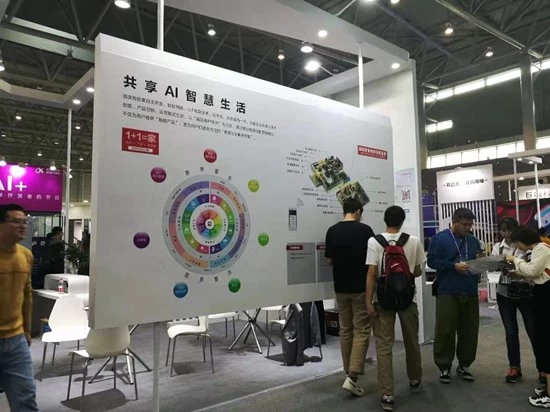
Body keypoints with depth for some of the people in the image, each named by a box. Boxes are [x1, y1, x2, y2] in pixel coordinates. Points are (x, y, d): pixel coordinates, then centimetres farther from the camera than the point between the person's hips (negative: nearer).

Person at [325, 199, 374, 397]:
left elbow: (329, 260, 3)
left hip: (341, 287, 4)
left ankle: (349, 373, 22)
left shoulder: (332, 231, 0)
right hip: (361, 287, -4)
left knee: (345, 330, 14)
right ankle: (352, 376, -6)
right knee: (361, 330, 2)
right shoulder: (365, 230, -9)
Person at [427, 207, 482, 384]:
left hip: (470, 293, 5)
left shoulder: (473, 241, 15)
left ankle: (464, 365, 25)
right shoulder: (440, 238, -2)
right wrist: (454, 266, -19)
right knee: (445, 331, -2)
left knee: (470, 330, 9)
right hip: (447, 292, -5)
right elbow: (432, 261, -9)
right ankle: (444, 367, 11)